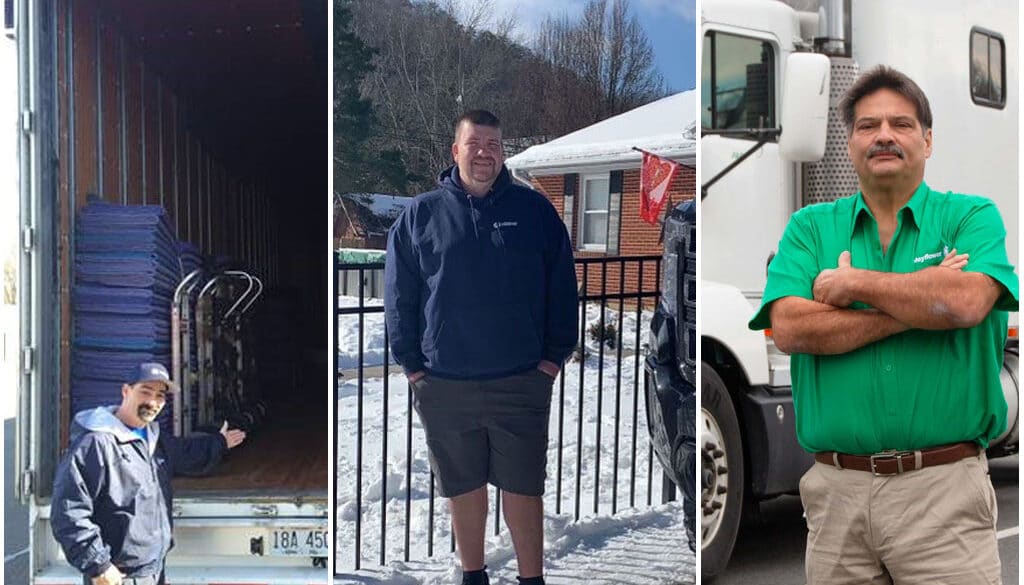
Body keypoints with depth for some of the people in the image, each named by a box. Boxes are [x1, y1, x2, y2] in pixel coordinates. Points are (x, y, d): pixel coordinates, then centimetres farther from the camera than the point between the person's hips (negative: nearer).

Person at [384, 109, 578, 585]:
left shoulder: (534, 210, 3)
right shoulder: (420, 216, 3)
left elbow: (561, 290, 5)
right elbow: (399, 296, 6)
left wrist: (554, 355, 0)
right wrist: (412, 363, 1)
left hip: (522, 382, -1)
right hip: (444, 385, 1)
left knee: (523, 488, 5)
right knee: (463, 488, 12)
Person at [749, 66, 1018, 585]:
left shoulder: (972, 217, 4)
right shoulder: (809, 227, 8)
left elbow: (967, 302, -16)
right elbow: (790, 328, -9)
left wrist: (850, 282, -7)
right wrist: (920, 308, -10)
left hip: (942, 486, -1)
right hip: (836, 489, 2)